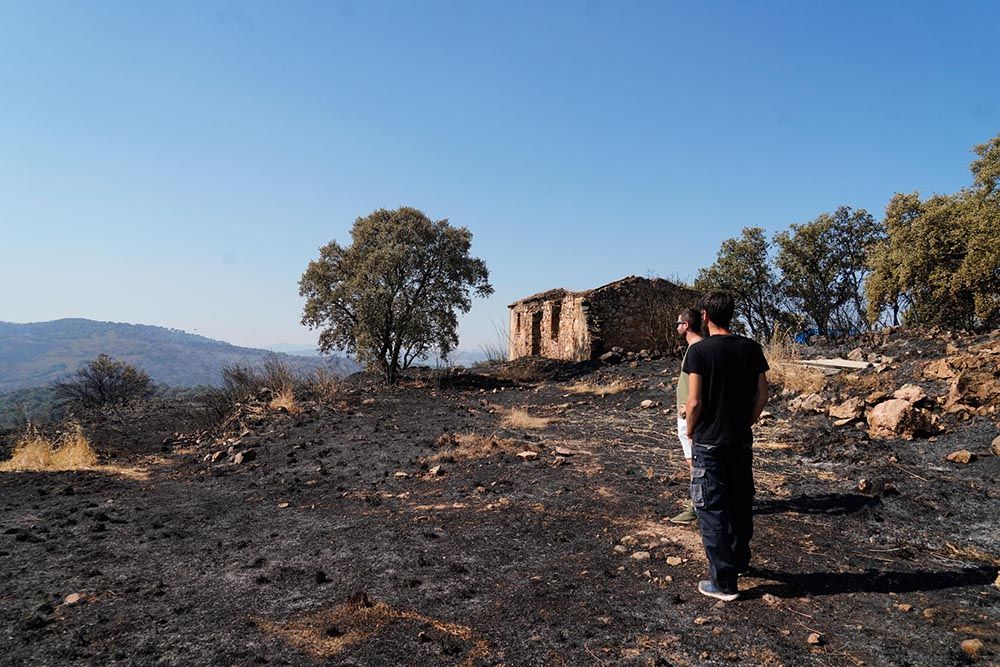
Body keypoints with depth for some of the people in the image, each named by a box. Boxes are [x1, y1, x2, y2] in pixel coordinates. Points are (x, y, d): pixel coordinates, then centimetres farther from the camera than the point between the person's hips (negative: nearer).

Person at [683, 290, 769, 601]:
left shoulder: (699, 351, -14)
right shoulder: (751, 348, 1)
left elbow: (695, 402, -16)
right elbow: (762, 396, 3)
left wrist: (690, 433, 0)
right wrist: (746, 424, 15)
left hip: (709, 443, -5)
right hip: (742, 441, 6)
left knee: (712, 509, 4)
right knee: (741, 503, 20)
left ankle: (724, 582, 10)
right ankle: (740, 561, 39)